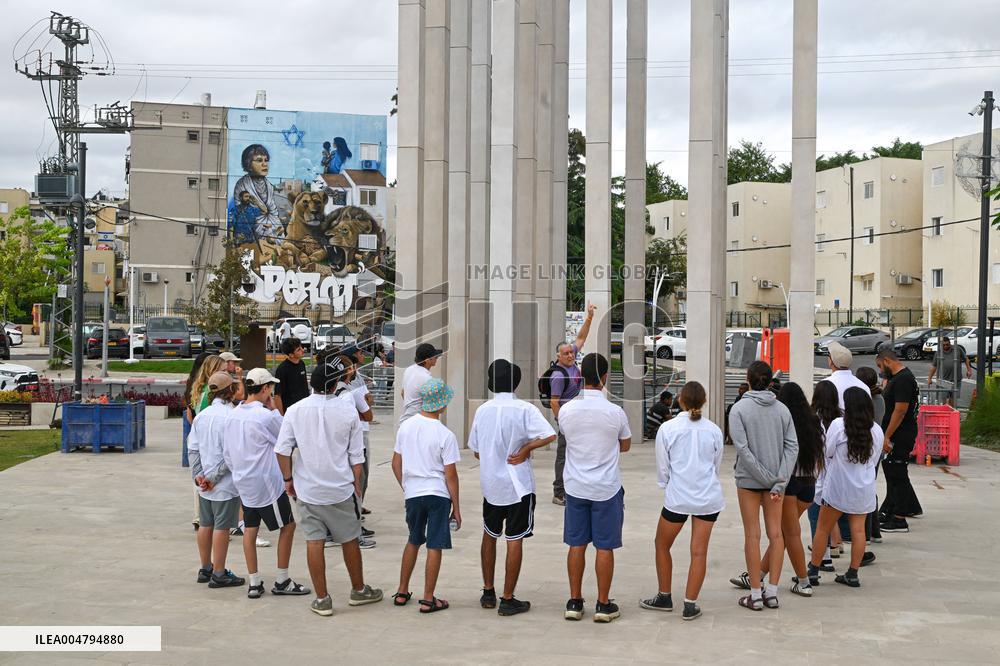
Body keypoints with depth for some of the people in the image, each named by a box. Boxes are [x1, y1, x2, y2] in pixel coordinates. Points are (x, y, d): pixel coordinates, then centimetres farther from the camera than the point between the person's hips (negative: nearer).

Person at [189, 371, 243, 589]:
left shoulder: (201, 415, 5)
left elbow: (193, 448, 4)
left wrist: (198, 474, 0)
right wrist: (214, 477, -13)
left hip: (204, 484, 7)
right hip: (225, 484, -7)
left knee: (205, 525, 16)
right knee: (222, 527, 0)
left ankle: (205, 569, 27)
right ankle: (219, 574, 6)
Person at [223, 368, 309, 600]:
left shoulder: (233, 415, 3)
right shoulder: (266, 416, -20)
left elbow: (227, 452, 9)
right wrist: (274, 409, -3)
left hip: (243, 483, 7)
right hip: (267, 483, -7)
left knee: (250, 529, 12)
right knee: (288, 526, 7)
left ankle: (254, 582, 15)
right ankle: (282, 581, 11)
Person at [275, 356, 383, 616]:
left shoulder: (295, 411, -5)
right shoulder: (347, 411, -6)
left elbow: (282, 449, -5)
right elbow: (356, 455, -1)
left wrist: (288, 479, 8)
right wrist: (357, 484, 10)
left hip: (307, 489, 1)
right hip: (341, 489, 0)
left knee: (314, 541, 5)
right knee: (349, 540, 14)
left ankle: (322, 599, 9)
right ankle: (359, 590, 29)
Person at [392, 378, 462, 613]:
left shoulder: (406, 426, 0)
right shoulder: (445, 435, -13)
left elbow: (396, 464, 7)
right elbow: (450, 475, -10)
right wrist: (456, 507, -1)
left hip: (412, 494, 5)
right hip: (438, 494, -5)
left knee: (413, 541, 21)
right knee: (434, 546, 3)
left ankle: (402, 592, 27)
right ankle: (428, 599, 7)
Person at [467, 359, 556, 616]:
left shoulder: (482, 410, 0)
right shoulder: (524, 409, -14)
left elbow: (476, 451, 8)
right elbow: (550, 435, -26)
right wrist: (526, 448, -14)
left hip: (490, 484, 4)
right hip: (518, 485, -4)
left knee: (489, 535, 20)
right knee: (514, 541, 2)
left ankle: (488, 592, 26)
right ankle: (507, 599, 5)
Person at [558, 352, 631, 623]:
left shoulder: (566, 410, -7)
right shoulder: (615, 412, -13)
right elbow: (625, 446, 5)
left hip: (575, 486, 3)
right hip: (606, 487, -2)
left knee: (576, 545, 11)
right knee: (605, 547, 6)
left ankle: (575, 602, 16)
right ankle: (603, 605, 12)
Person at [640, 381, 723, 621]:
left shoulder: (667, 429, -7)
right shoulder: (714, 430, -1)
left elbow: (662, 468, 0)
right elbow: (717, 465, 11)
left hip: (677, 497, -2)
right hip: (709, 497, 2)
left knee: (662, 546, 17)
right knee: (699, 551, 5)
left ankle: (664, 597, 26)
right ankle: (690, 605, 7)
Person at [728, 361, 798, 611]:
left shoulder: (739, 409, -9)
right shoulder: (782, 409, 2)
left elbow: (742, 448, -16)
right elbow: (792, 446, -4)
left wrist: (767, 478, -13)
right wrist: (778, 482, -9)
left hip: (749, 479, -3)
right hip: (777, 479, 3)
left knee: (752, 534, 3)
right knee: (775, 533, 9)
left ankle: (755, 595, 6)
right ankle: (772, 592, 12)